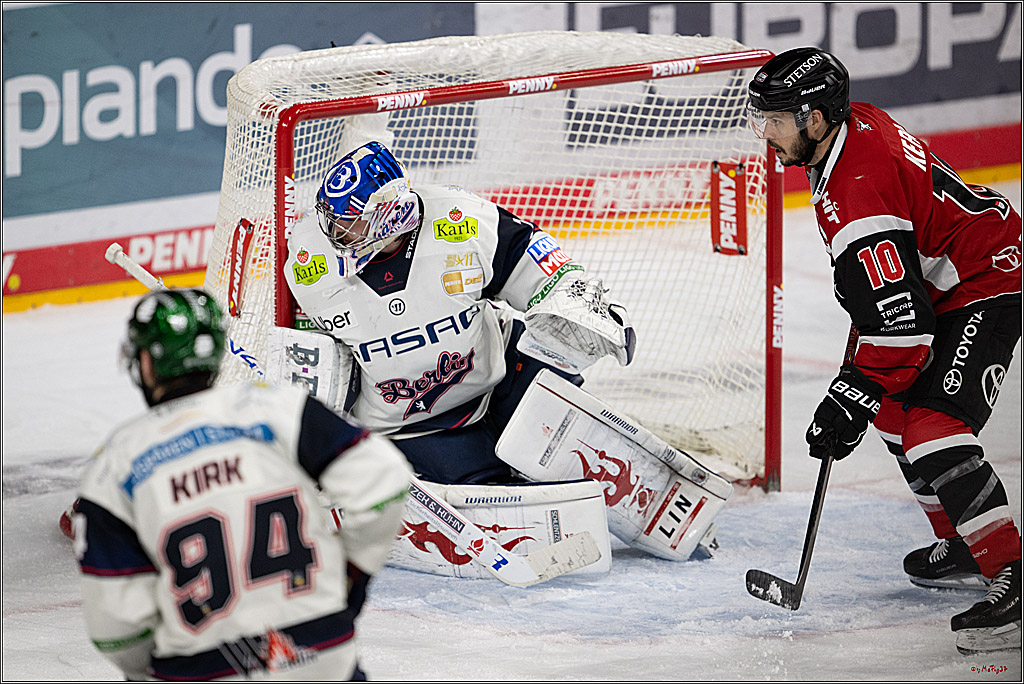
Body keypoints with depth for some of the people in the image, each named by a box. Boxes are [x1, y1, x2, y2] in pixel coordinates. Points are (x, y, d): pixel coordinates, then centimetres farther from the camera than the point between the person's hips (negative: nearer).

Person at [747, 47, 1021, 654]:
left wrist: (853, 398, -24)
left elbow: (898, 321, -31)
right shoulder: (855, 124, 1)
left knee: (931, 426, -23)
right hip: (943, 282, 11)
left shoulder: (859, 191, -29)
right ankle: (966, 547, 29)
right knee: (895, 406, 19)